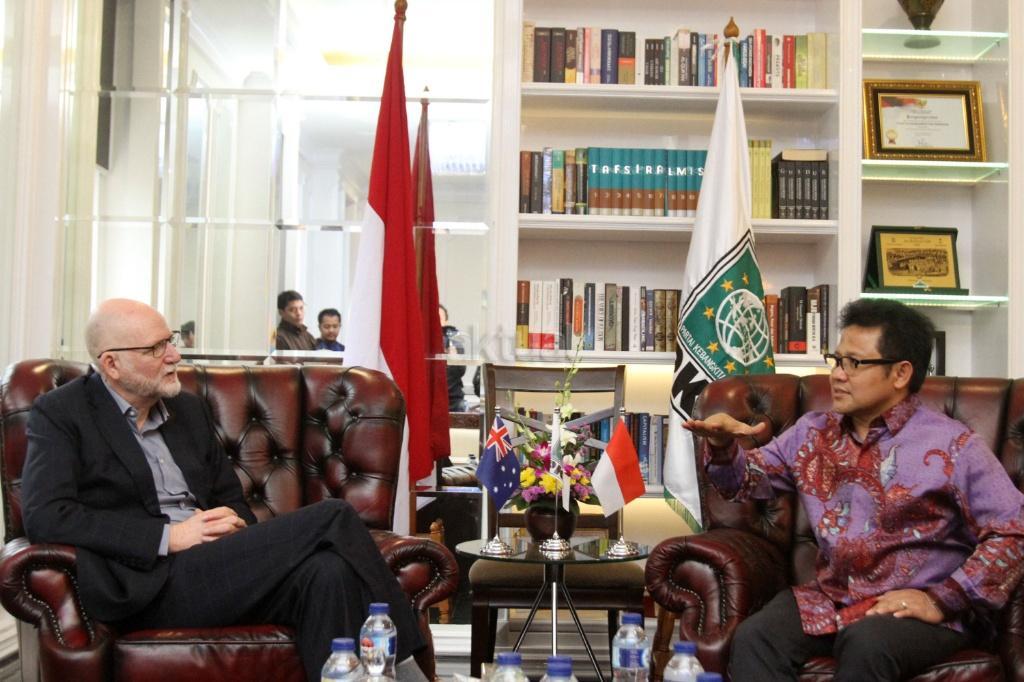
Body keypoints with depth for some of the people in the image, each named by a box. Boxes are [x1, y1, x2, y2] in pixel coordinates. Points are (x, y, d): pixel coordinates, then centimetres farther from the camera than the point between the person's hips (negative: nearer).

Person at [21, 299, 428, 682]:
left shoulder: (187, 408, 20)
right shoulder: (59, 414, 2)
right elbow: (45, 518, -12)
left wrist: (233, 524, -2)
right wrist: (169, 536, -16)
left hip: (215, 563, 6)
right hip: (153, 584, -6)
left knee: (327, 573, -29)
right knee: (331, 519, -21)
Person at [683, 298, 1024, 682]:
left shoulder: (951, 446, -6)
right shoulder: (812, 433, 10)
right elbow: (747, 479, 14)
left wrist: (943, 601, -14)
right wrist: (724, 448, -9)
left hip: (918, 610, -3)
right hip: (830, 598, 4)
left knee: (866, 644, -35)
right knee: (754, 639, -23)